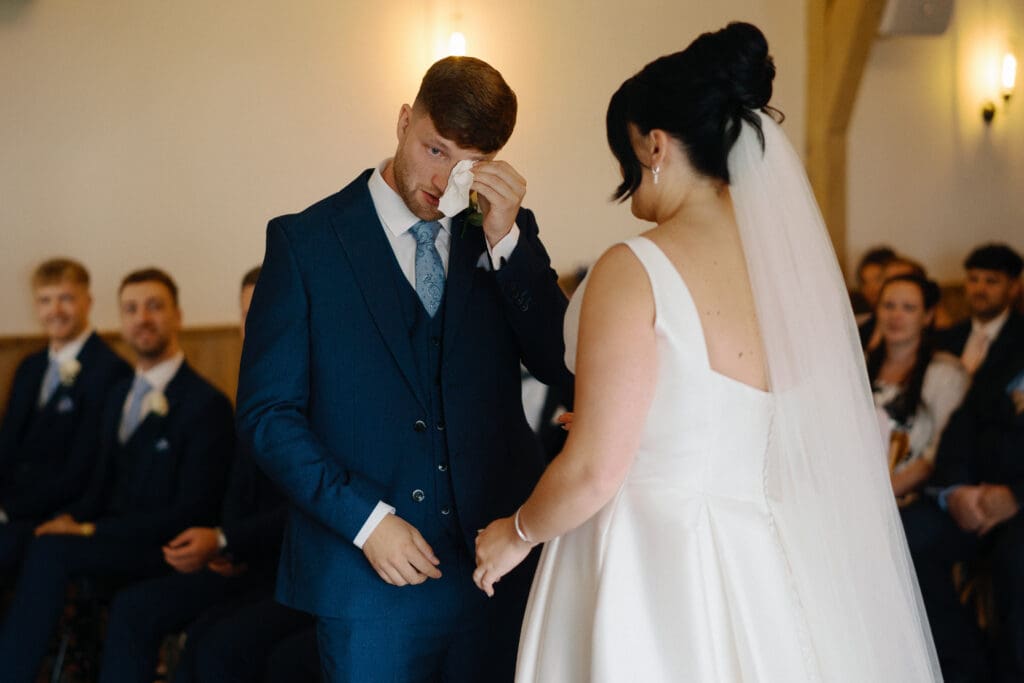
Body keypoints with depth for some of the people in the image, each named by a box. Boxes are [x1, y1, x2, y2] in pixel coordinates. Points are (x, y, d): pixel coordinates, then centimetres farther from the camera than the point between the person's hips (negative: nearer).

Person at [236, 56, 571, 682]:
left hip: (498, 564, 3)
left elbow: (563, 367, -4)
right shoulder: (306, 241, -1)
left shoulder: (509, 236, 7)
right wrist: (366, 519, -13)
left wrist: (506, 237, -12)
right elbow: (267, 413, -4)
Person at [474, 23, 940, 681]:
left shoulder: (635, 271, -16)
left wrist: (517, 534, 1)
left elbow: (596, 471, -18)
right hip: (756, 569, 6)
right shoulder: (791, 262, 1)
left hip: (647, 574, -6)